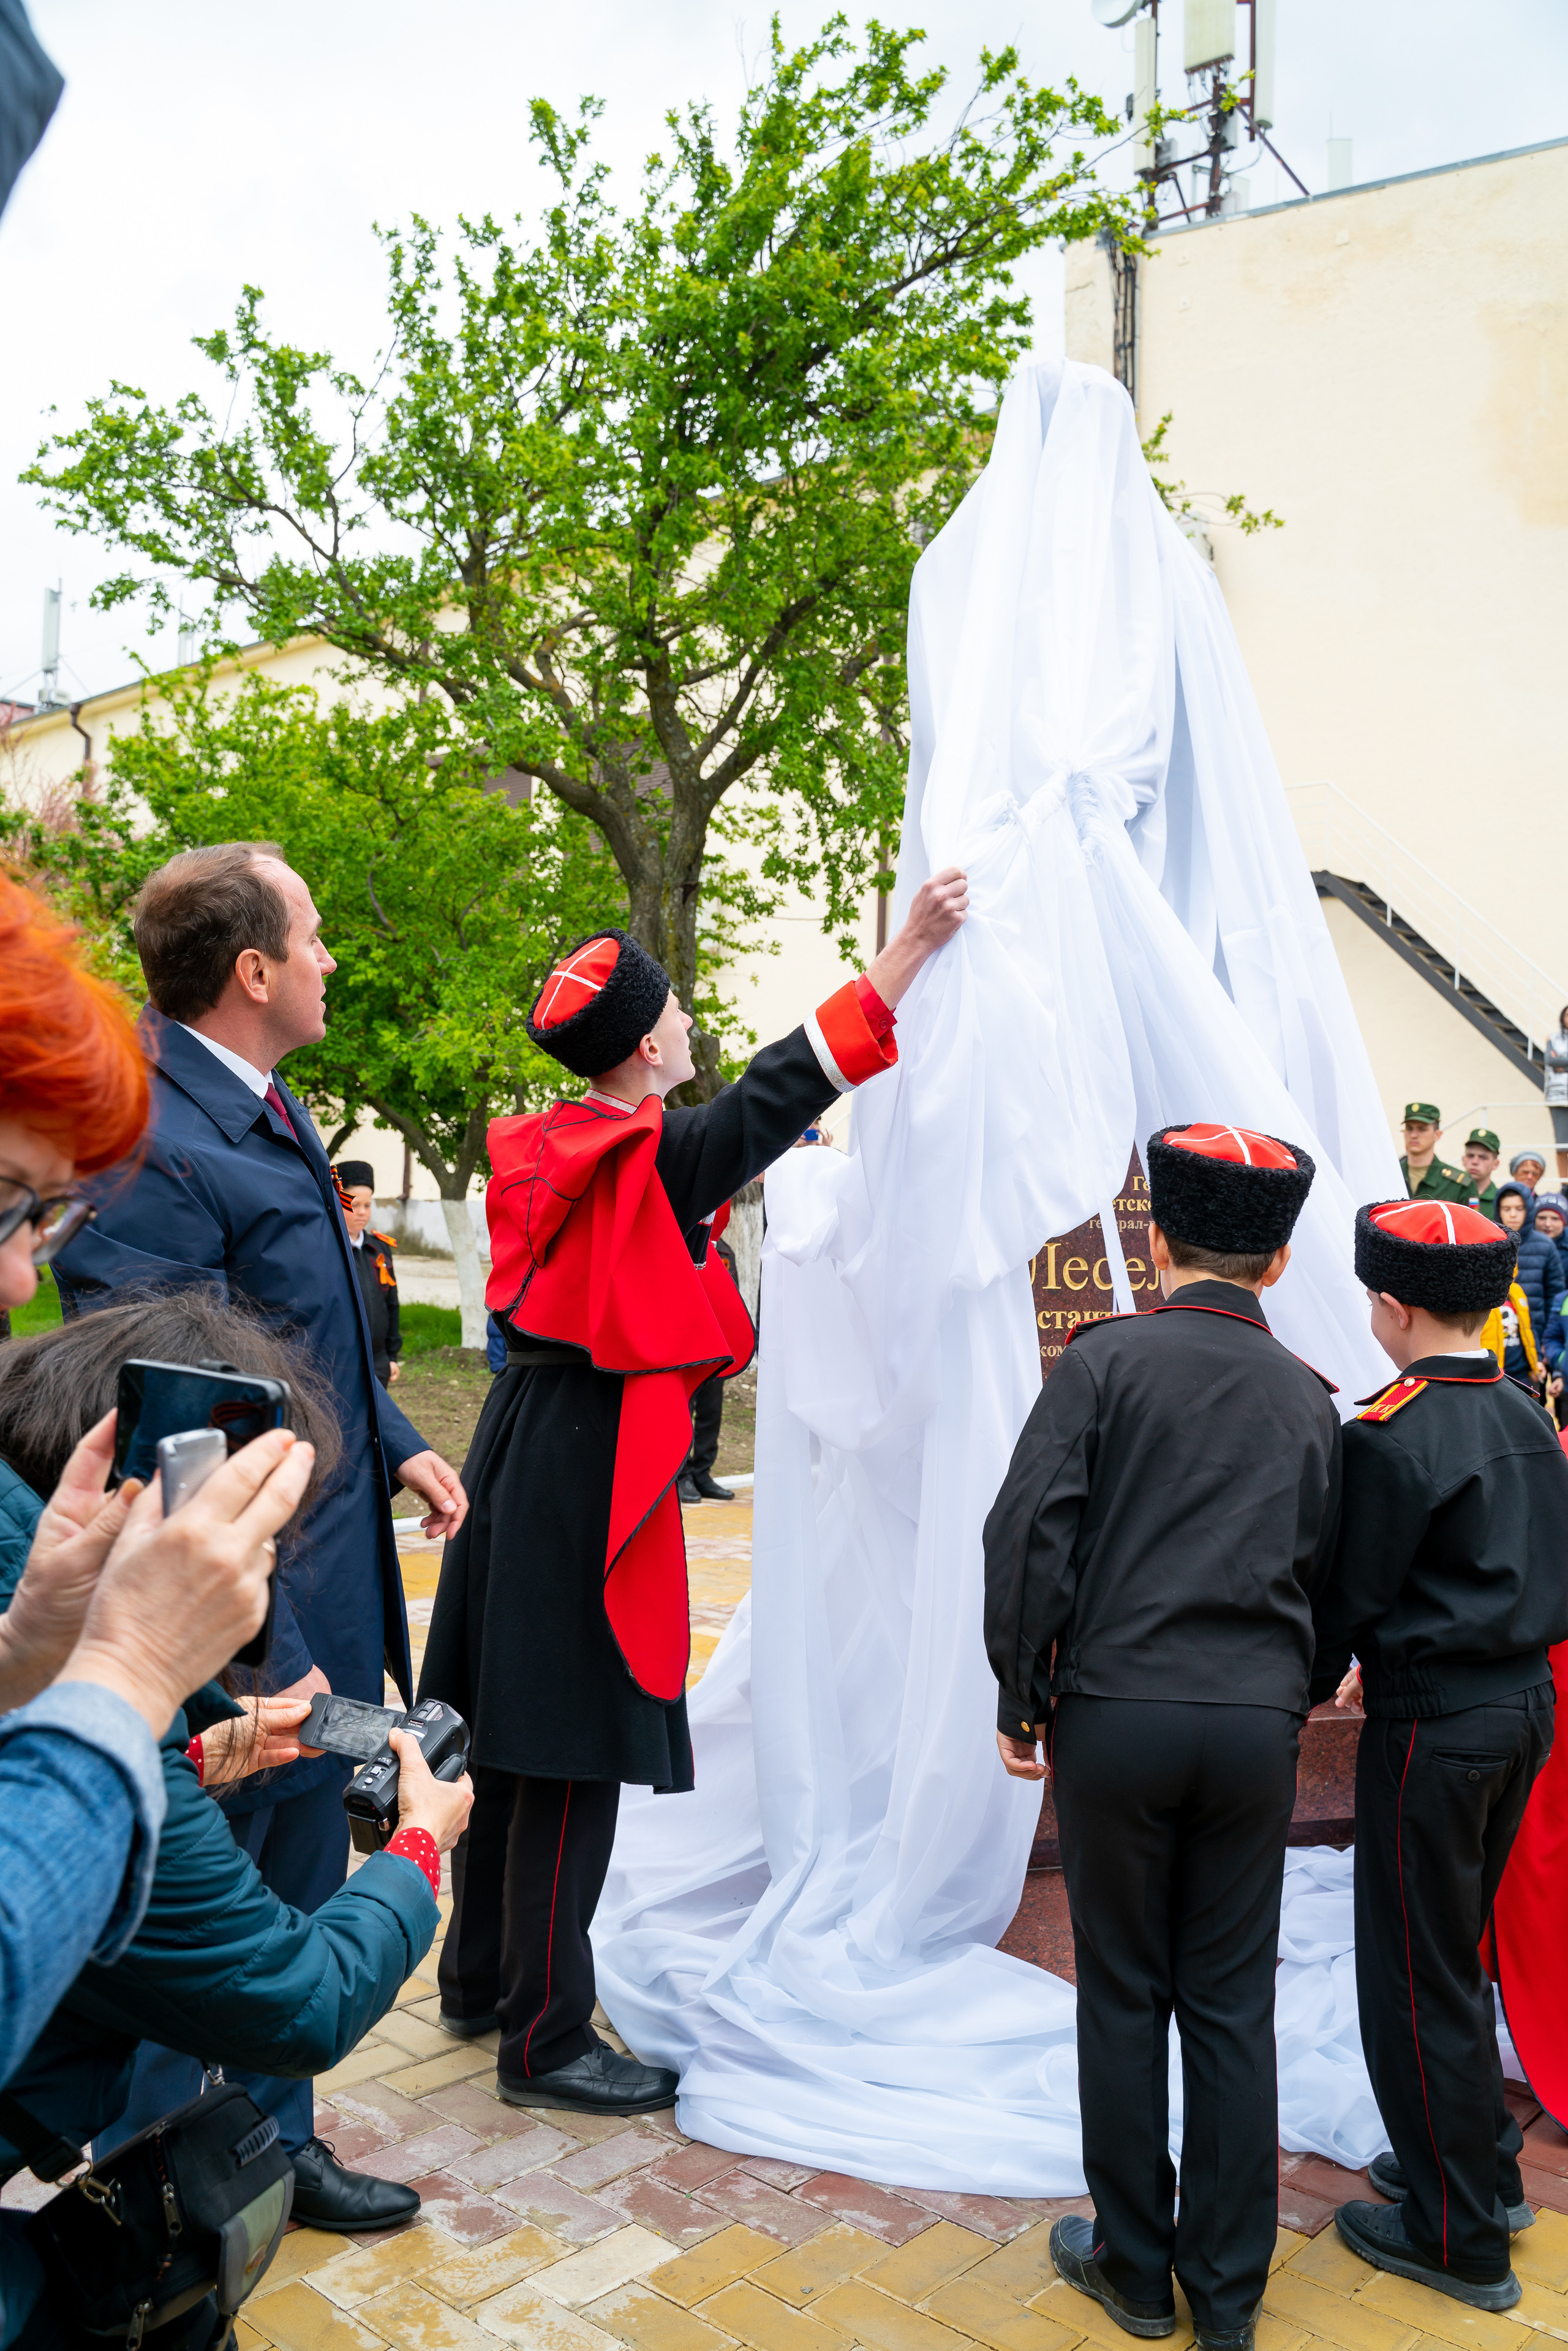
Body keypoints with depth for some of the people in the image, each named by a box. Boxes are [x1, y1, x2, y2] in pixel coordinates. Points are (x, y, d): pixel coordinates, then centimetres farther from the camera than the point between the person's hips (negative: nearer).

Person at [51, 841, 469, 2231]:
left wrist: (397, 1442, 12)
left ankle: (272, 2141, 43)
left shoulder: (270, 1114, 6)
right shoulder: (155, 1152, -24)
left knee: (301, 1896, 23)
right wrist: (258, 1655, -25)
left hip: (328, 1596, 9)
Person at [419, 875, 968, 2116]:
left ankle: (480, 1978, 35)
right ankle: (547, 2038, 12)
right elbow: (776, 1095, -22)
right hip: (587, 1467, -9)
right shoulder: (649, 1154, -17)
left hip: (527, 1448, 10)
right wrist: (905, 954, -21)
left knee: (515, 1734, 19)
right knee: (572, 1759, 0)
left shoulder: (556, 1146, 7)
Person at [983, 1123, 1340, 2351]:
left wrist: (1022, 1697, -2)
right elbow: (1321, 1572, 11)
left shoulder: (1110, 1355, -6)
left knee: (1124, 1995, 11)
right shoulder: (1309, 1397, 6)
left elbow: (1030, 1529, -11)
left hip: (1118, 1712, -3)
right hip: (1257, 1728, 3)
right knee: (1233, 2004, 13)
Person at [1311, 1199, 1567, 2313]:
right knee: (1454, 1951, 24)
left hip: (1434, 1730, -8)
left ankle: (1458, 2237, 19)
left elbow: (1349, 1593, -14)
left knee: (1416, 1972, 6)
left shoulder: (1393, 1434, -20)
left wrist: (1306, 1689, 4)